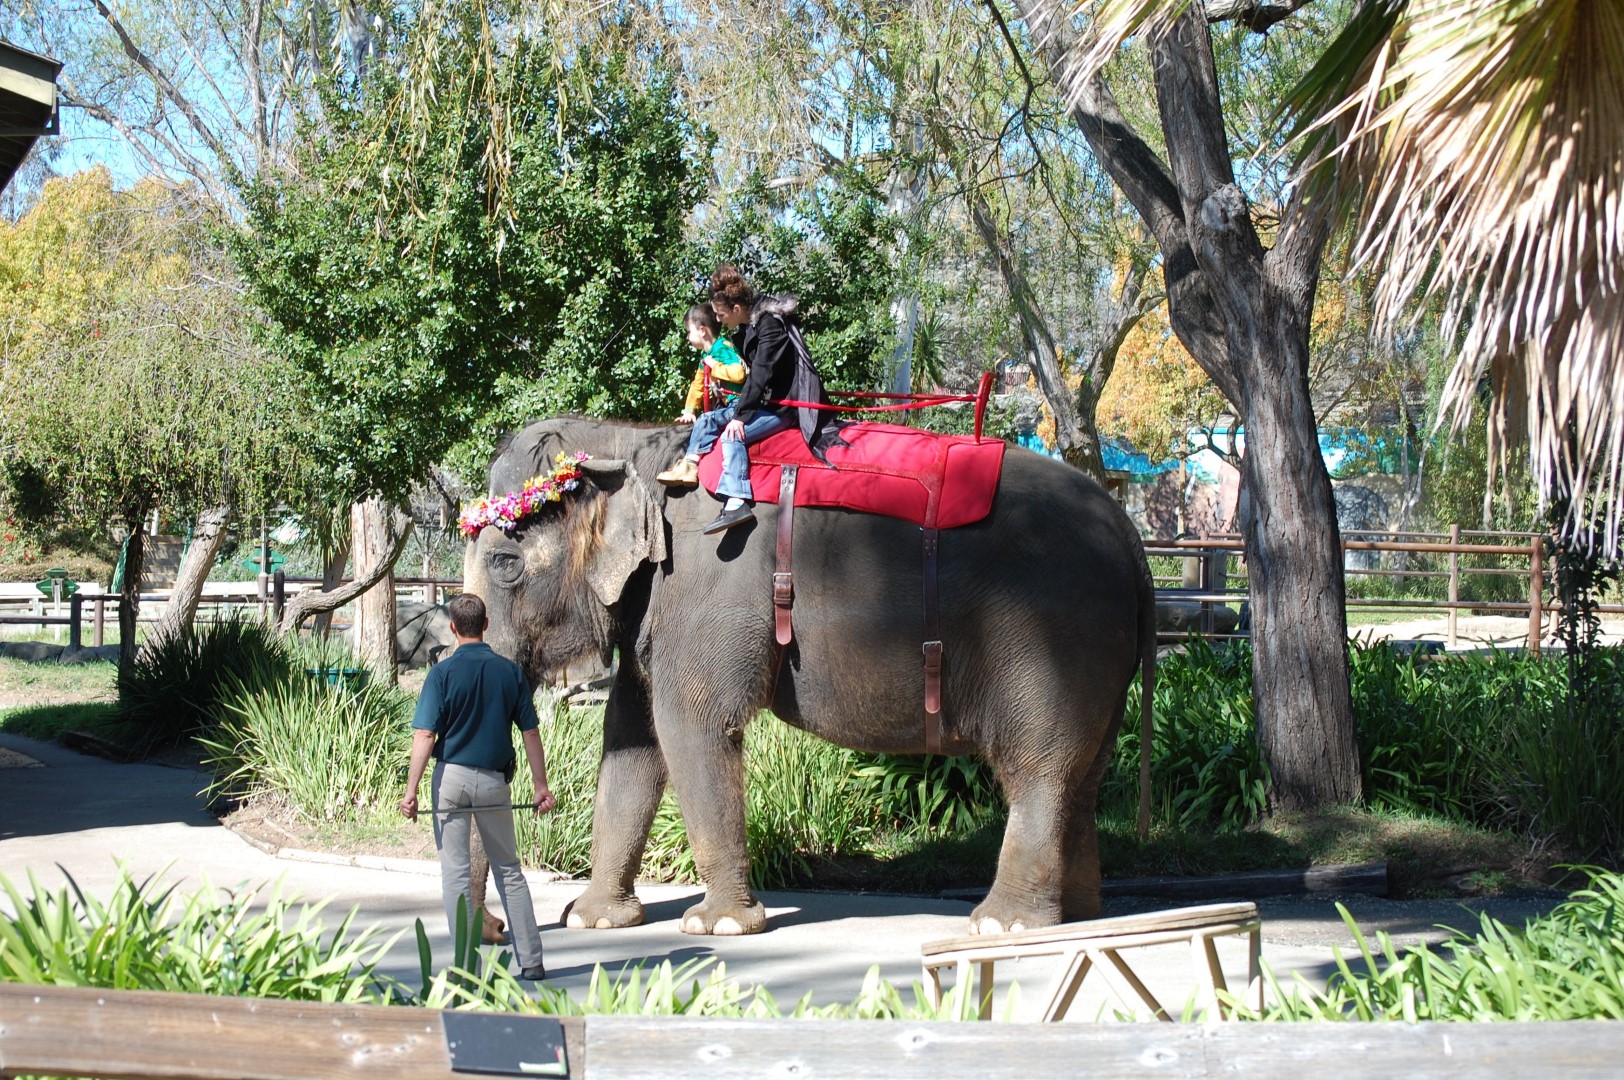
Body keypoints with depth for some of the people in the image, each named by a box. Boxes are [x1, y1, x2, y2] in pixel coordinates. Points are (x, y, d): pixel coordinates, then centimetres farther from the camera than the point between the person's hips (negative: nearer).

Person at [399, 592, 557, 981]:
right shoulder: (510, 671, 2)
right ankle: (531, 960, 12)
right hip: (495, 780, 3)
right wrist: (541, 786, 11)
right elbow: (530, 733, 4)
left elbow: (425, 735, -11)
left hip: (452, 777, -3)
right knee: (510, 871, 13)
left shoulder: (444, 672, -6)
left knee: (455, 873, 3)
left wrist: (411, 789, -11)